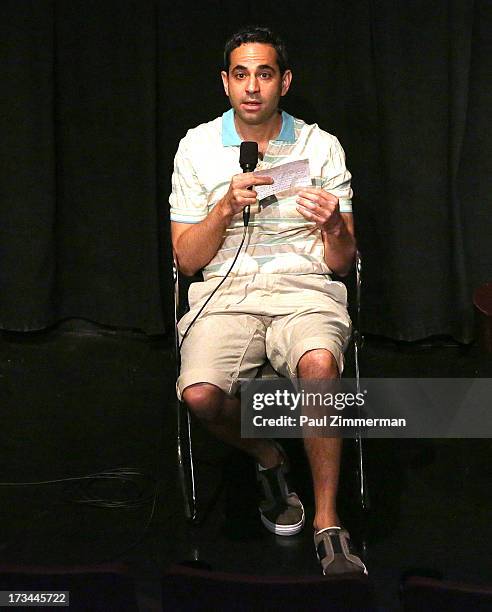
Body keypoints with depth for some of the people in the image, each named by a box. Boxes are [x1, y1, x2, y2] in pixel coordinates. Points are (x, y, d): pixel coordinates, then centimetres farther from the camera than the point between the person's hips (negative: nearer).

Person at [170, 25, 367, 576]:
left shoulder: (321, 147, 7)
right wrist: (227, 207, -12)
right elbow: (186, 260, 5)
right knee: (199, 394, -30)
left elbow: (342, 263, 7)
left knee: (320, 364, -36)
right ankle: (268, 459, 6)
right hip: (225, 293, 1)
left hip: (305, 291, 0)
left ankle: (328, 524, -20)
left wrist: (333, 226, -16)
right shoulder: (198, 148, 7)